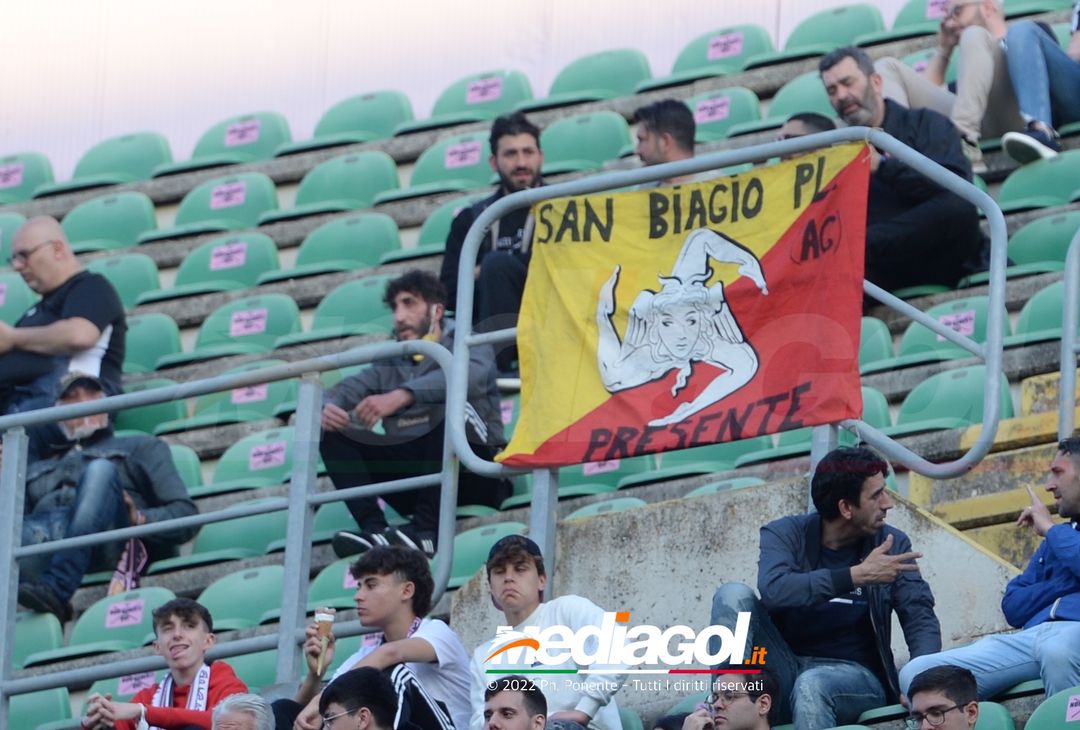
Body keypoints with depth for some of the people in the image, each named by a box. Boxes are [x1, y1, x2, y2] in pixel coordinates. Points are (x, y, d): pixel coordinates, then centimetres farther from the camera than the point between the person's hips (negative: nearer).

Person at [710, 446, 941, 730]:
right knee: (733, 595, -20)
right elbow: (773, 590, -22)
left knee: (811, 685, -37)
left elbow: (920, 618, -5)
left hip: (854, 675, -1)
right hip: (785, 672, 2)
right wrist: (858, 576, -26)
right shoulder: (785, 534, -1)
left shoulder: (891, 544, 3)